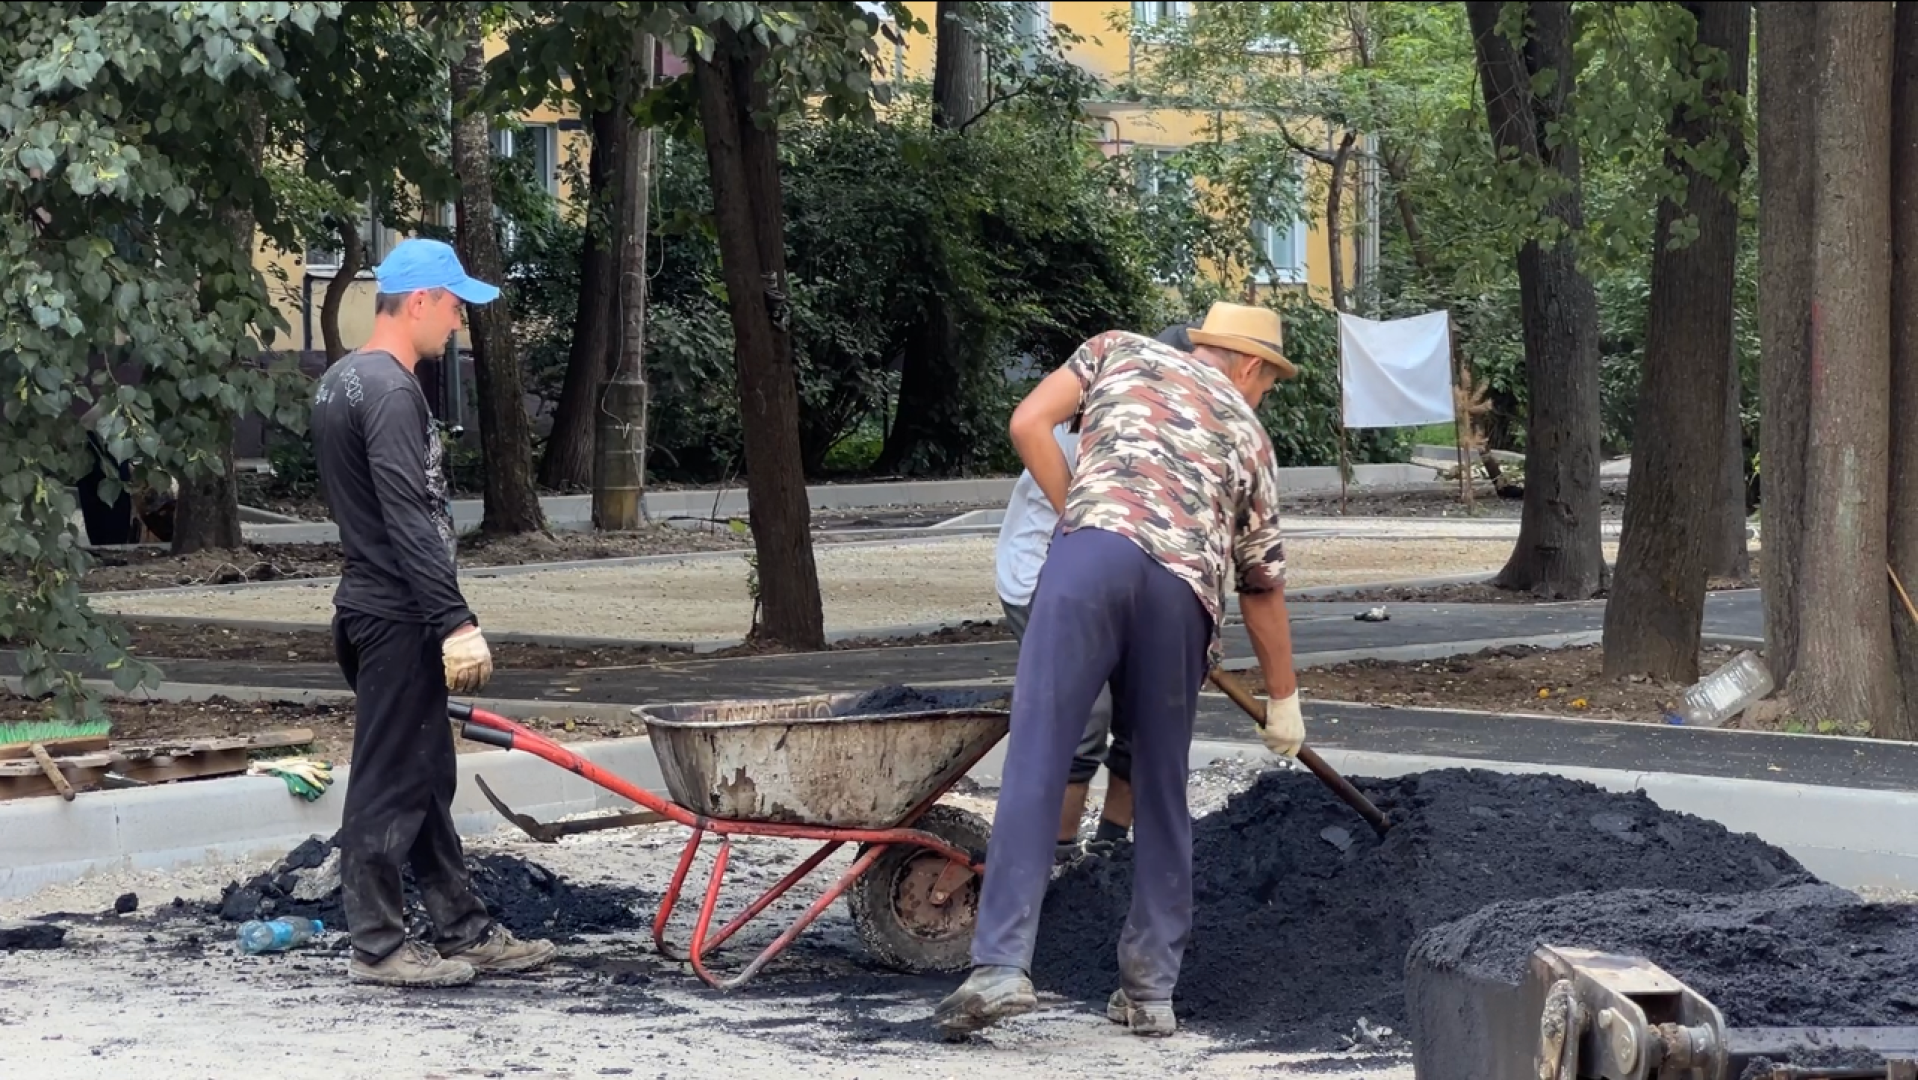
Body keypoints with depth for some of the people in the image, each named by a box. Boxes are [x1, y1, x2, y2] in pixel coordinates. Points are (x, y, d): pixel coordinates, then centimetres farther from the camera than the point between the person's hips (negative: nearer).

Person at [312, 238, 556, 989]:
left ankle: (466, 933, 20)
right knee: (391, 783, -5)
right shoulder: (390, 392, -17)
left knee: (428, 781, 14)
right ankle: (377, 947, 0)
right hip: (397, 616, -11)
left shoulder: (341, 382, 15)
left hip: (371, 608, 11)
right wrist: (456, 622, -25)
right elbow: (410, 521, -24)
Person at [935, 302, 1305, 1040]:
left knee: (1034, 764, -6)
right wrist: (1283, 701, 46)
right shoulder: (1248, 435, 31)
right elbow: (1262, 589, 36)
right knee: (1161, 792, 15)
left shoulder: (1121, 351, 29)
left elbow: (1028, 425, 14)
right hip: (1184, 586, 2)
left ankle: (1001, 964, -16)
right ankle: (1150, 990, 15)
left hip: (1096, 552, -2)